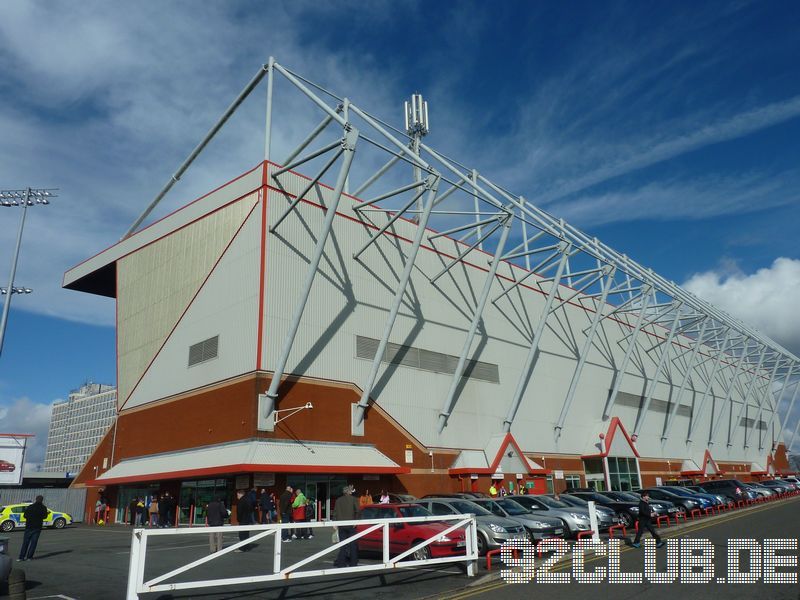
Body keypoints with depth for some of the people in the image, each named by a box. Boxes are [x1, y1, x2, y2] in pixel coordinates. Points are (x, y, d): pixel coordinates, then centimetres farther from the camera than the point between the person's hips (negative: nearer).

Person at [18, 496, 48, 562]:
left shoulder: (30, 507, -2)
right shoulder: (43, 508, -3)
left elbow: (24, 515, 1)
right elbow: (44, 516, 6)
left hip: (29, 527, 1)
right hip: (37, 527, -1)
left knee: (25, 542, 7)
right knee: (33, 542, 4)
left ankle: (21, 557, 3)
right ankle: (29, 557, 2)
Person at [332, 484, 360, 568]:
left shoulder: (338, 500, 6)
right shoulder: (353, 499, -4)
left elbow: (335, 512, 5)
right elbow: (357, 511, -12)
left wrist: (335, 523, 8)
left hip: (341, 525, 3)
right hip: (351, 524, -3)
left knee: (343, 544, 9)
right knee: (353, 544, 7)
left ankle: (341, 562, 6)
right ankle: (353, 563, 8)